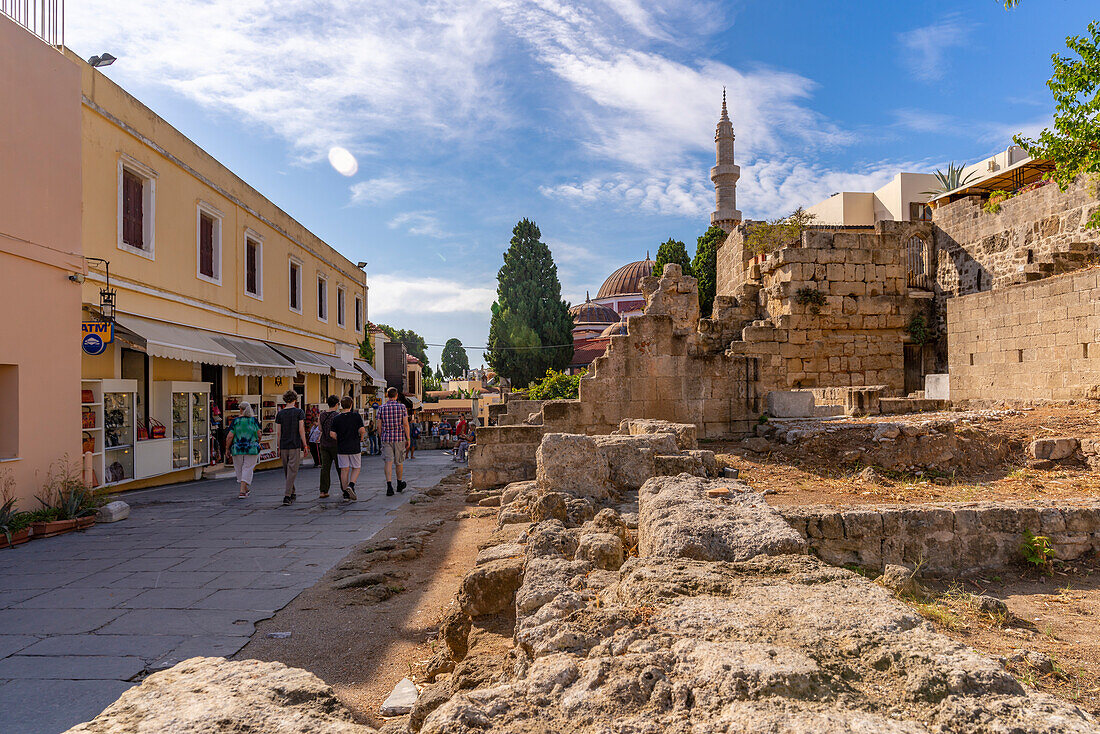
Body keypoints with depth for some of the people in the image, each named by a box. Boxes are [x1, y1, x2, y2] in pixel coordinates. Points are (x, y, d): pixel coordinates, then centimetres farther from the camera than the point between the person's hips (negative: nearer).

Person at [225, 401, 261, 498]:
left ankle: (245, 488, 27)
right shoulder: (254, 420, -1)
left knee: (239, 468, 17)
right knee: (248, 469, 3)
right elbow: (259, 435, -1)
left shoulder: (235, 421, -3)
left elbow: (230, 436, -7)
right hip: (252, 449, 0)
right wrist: (257, 443, 17)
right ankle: (242, 491, -6)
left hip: (237, 449, 0)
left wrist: (227, 449, 3)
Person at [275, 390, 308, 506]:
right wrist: (305, 446, -2)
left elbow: (278, 433, 5)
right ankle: (287, 496, -11)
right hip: (295, 445, -4)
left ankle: (292, 493, 26)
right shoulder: (299, 412, -4)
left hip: (284, 446, 4)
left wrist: (279, 448, 11)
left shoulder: (280, 413, 5)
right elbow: (301, 430, -8)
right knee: (292, 471, -3)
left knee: (287, 471, 15)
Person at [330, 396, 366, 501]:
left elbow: (332, 434, -5)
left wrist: (340, 440, 12)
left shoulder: (336, 418, -1)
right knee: (356, 468, 11)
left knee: (344, 470, 6)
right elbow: (362, 430, -13)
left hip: (341, 448, 2)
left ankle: (346, 494, 6)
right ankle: (351, 485, -13)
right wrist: (361, 438, 7)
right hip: (355, 447, -2)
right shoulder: (357, 416, -5)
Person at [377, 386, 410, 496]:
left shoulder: (382, 408, 2)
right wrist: (408, 439, -2)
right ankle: (400, 484, 30)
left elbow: (379, 425, 4)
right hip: (399, 438, 0)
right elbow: (406, 424, -7)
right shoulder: (402, 406, -3)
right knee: (399, 462, 14)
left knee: (388, 462, -4)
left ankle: (389, 486, -18)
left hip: (386, 438, 0)